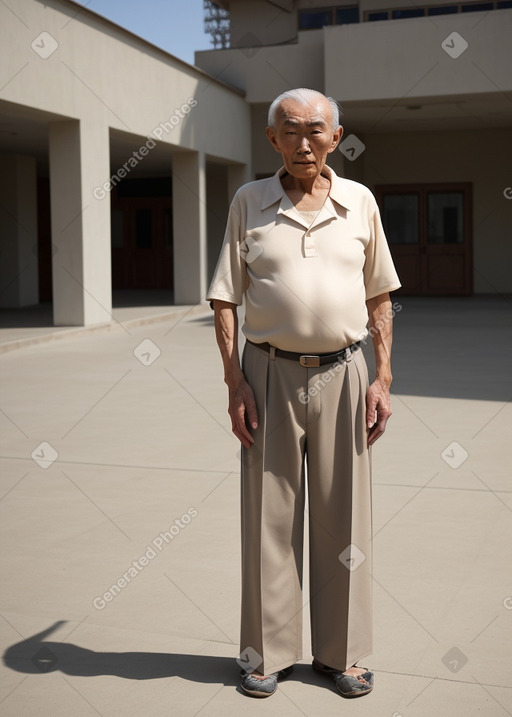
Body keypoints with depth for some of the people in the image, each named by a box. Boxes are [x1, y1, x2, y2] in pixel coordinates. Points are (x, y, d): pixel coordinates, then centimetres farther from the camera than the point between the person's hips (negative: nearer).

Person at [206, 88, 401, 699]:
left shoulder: (360, 202, 5)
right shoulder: (248, 203, 2)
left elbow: (380, 298, 9)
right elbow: (224, 301, 2)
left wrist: (383, 379, 2)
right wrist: (235, 384, -6)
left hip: (341, 374, 1)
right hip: (270, 373, -1)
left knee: (343, 517, 7)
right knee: (269, 518, 5)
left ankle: (341, 652, 22)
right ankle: (267, 652, 20)